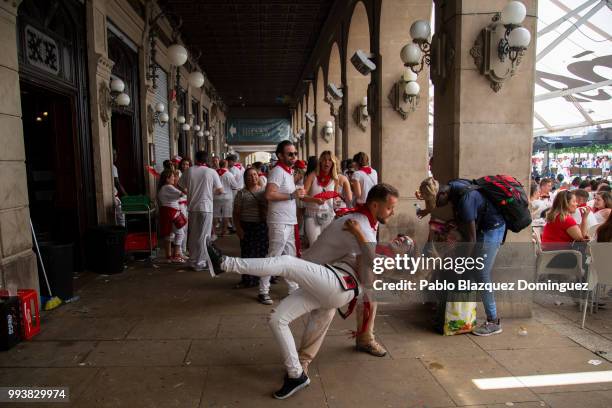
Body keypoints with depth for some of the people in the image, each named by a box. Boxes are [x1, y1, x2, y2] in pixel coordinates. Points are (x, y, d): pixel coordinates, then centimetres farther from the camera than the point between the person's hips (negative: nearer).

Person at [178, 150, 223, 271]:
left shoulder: (189, 171, 1)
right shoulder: (212, 172, -7)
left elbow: (181, 186, 7)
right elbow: (220, 190, -7)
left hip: (192, 207, 3)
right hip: (206, 207, -3)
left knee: (193, 235, 15)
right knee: (203, 236, 4)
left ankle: (193, 260, 24)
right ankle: (200, 263, 7)